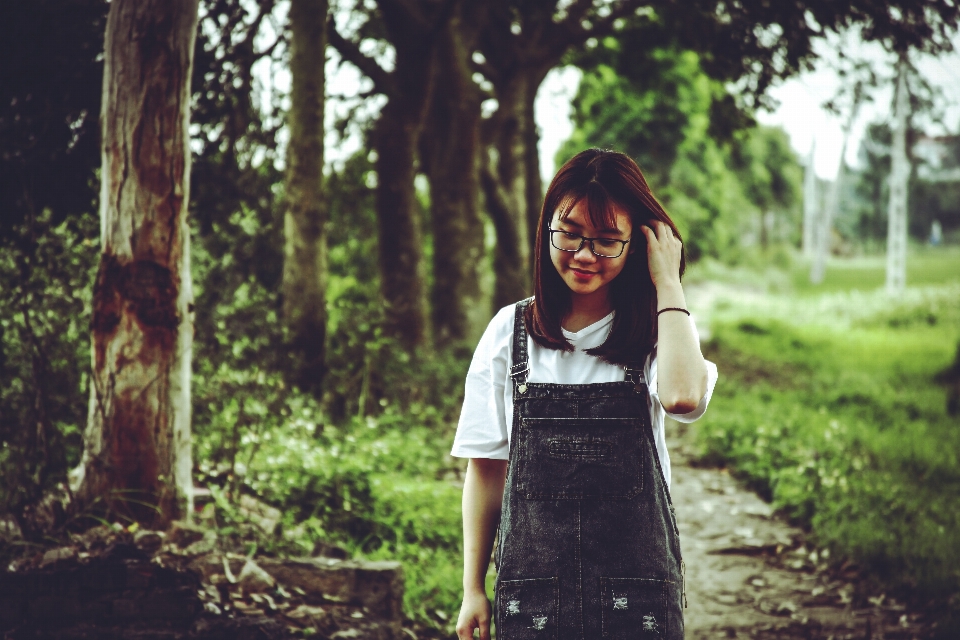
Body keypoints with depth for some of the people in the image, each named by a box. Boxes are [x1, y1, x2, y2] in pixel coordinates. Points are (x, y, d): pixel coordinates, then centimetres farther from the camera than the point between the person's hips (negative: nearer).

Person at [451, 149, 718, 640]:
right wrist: (473, 589, 5)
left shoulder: (654, 331, 0)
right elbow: (486, 468, 7)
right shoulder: (509, 331, 4)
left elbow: (682, 396, -24)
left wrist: (667, 283, -13)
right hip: (532, 577, 1)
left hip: (637, 581, -1)